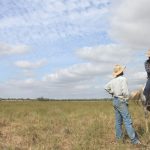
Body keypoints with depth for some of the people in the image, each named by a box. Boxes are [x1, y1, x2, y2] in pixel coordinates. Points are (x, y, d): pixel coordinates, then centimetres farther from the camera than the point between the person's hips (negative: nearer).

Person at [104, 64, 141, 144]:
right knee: (127, 121, -8)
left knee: (118, 120, 14)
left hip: (115, 101, 8)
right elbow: (125, 91, -23)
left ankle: (119, 137, 20)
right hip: (121, 101, -8)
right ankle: (134, 139, -6)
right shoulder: (123, 79, -14)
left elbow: (106, 87, 17)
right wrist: (126, 98, -9)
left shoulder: (113, 80, 7)